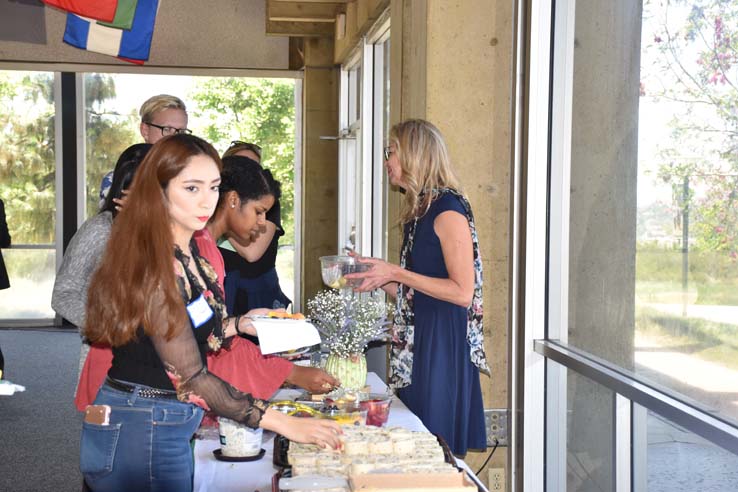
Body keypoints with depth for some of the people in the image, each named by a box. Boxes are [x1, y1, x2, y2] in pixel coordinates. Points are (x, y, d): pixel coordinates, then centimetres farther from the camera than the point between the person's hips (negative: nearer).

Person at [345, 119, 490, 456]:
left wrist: (395, 273, -16)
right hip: (417, 343, 9)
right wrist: (378, 280, 9)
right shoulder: (420, 210, 15)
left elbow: (462, 292, -19)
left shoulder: (448, 209, -13)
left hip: (444, 345, -9)